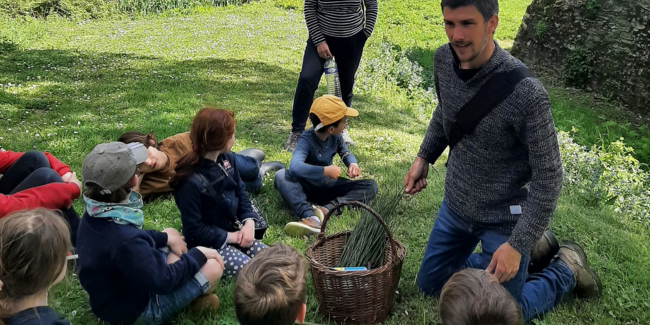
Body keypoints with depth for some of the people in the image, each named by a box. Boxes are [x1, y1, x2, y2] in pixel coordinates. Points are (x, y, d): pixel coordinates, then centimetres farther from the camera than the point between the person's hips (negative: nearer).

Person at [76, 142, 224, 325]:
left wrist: (165, 237, 3)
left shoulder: (95, 215, -10)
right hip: (135, 310, -9)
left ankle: (193, 295, 16)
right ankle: (196, 298, 16)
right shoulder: (124, 241, -38)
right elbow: (164, 281, -28)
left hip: (115, 293, 9)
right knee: (213, 267, -16)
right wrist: (198, 254, -16)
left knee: (171, 234, 20)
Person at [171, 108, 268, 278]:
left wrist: (249, 222, -8)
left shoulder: (227, 159, -4)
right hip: (208, 243, -7)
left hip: (234, 230, 7)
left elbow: (240, 192, 9)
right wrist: (230, 237, -17)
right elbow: (194, 230, -22)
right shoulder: (190, 181, -27)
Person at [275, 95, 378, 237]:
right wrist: (326, 171, -39)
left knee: (371, 186, -13)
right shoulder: (307, 139, -27)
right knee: (281, 176, -36)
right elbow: (295, 167, -44)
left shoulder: (335, 136, -9)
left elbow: (345, 152, 10)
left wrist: (353, 164, -14)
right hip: (307, 186, -5)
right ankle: (310, 216, -55)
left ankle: (327, 208, -34)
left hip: (327, 186, 5)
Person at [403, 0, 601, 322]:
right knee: (430, 284, 21)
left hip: (504, 219, -6)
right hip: (456, 205, 6)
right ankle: (531, 251, 32)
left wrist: (517, 245, -21)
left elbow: (548, 176, -21)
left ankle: (566, 268, 32)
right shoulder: (443, 60, -11)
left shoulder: (526, 93, -30)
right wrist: (424, 157, 7)